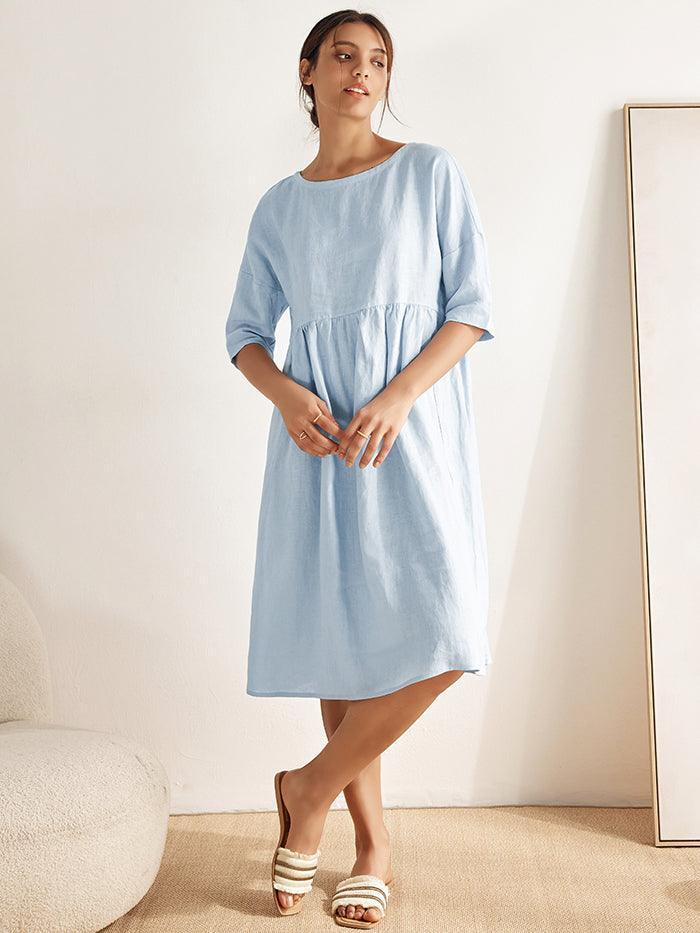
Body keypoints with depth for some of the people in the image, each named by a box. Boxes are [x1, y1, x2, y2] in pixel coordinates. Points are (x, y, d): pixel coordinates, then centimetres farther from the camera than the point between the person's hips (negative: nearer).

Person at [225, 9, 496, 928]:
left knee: (439, 633, -16)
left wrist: (398, 397, -15)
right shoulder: (280, 207, 13)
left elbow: (473, 307, 0)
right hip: (317, 434, 2)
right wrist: (286, 394, -9)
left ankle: (311, 787, 6)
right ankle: (374, 844, 16)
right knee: (336, 635, 2)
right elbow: (246, 331, 14)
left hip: (416, 423, -2)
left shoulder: (431, 172, 6)